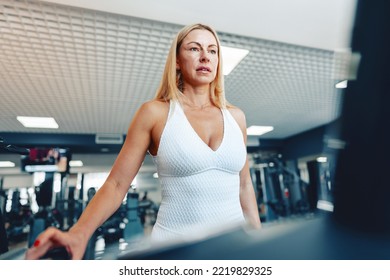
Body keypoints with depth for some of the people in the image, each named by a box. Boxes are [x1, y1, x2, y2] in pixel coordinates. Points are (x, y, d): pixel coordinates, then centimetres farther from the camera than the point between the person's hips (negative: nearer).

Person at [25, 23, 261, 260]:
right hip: (176, 243, -3)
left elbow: (244, 185, 9)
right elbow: (116, 184, -7)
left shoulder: (235, 116, 3)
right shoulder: (155, 113, -7)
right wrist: (79, 233, -24)